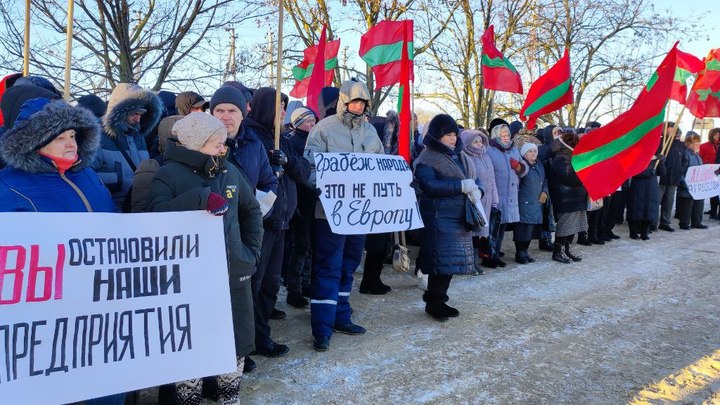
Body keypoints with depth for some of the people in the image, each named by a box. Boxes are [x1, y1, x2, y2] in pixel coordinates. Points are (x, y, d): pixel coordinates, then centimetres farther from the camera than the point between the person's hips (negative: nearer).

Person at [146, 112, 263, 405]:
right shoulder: (170, 174, -7)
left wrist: (252, 248, 11)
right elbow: (157, 215, -25)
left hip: (234, 271, 5)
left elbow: (251, 210, 20)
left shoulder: (230, 171, 8)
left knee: (238, 340, 15)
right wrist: (201, 197, -32)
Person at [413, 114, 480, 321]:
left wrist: (475, 189, -2)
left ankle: (439, 300, 22)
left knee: (452, 260, 10)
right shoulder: (427, 158, -7)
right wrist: (461, 186, -22)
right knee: (442, 260, -8)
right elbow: (429, 185, -21)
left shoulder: (460, 155, 15)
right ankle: (433, 302, 7)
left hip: (460, 217, 8)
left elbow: (472, 179, 22)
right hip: (439, 216, -7)